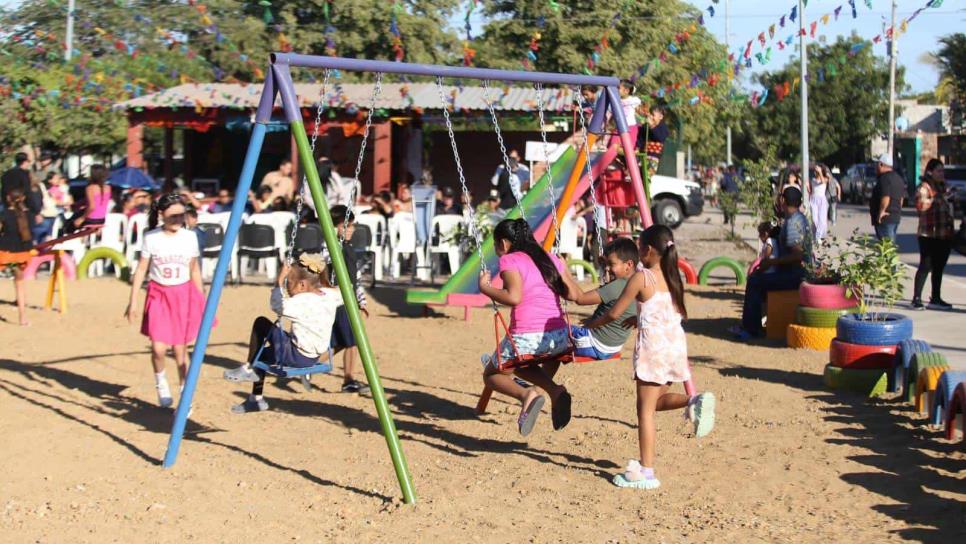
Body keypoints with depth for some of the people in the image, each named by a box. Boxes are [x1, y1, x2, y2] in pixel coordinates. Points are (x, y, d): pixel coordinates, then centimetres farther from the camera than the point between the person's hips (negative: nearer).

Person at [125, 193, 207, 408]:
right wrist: (133, 301, -3)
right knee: (158, 348, -10)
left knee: (180, 349, 1)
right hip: (158, 294, -1)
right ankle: (161, 384, 20)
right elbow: (141, 270, 0)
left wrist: (202, 300, 10)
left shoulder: (190, 237, 0)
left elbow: (195, 271, 8)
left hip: (184, 295, 1)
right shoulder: (151, 238, -5)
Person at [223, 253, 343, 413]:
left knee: (261, 323, -1)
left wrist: (280, 281, -16)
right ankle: (256, 399, 30)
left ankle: (249, 369, 10)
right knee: (262, 354, 24)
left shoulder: (303, 301, -23)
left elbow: (278, 306, -20)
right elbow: (343, 296, 17)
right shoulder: (330, 295, -2)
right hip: (315, 357, 9)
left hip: (296, 357, -9)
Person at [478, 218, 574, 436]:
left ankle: (525, 394, -13)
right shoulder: (552, 259, 15)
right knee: (518, 364, 34)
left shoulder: (509, 260, -3)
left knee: (491, 375, 19)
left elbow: (513, 297, -18)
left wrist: (485, 288, -4)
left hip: (526, 338, -6)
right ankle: (554, 390, 4)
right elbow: (572, 294, 15)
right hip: (560, 338, 6)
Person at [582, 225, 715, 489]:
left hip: (653, 346, -7)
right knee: (657, 399, 21)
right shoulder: (673, 277, 11)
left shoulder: (641, 278, -8)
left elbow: (614, 313, -7)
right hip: (677, 343, 7)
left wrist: (592, 324, 13)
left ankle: (645, 472, -2)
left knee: (645, 408, -2)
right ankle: (694, 401, -7)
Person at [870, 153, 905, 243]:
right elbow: (901, 198, 21)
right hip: (896, 216, 10)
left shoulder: (884, 178, -17)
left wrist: (881, 212, -19)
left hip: (885, 219, -10)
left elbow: (885, 198, -27)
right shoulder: (898, 178, 15)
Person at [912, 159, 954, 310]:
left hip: (944, 235, 8)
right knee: (925, 267, -9)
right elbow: (920, 205, -26)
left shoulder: (942, 187, 18)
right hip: (929, 235, -8)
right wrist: (935, 198, -29)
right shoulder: (924, 187, -8)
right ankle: (916, 299, -6)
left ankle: (936, 298, 22)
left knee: (938, 268, 13)